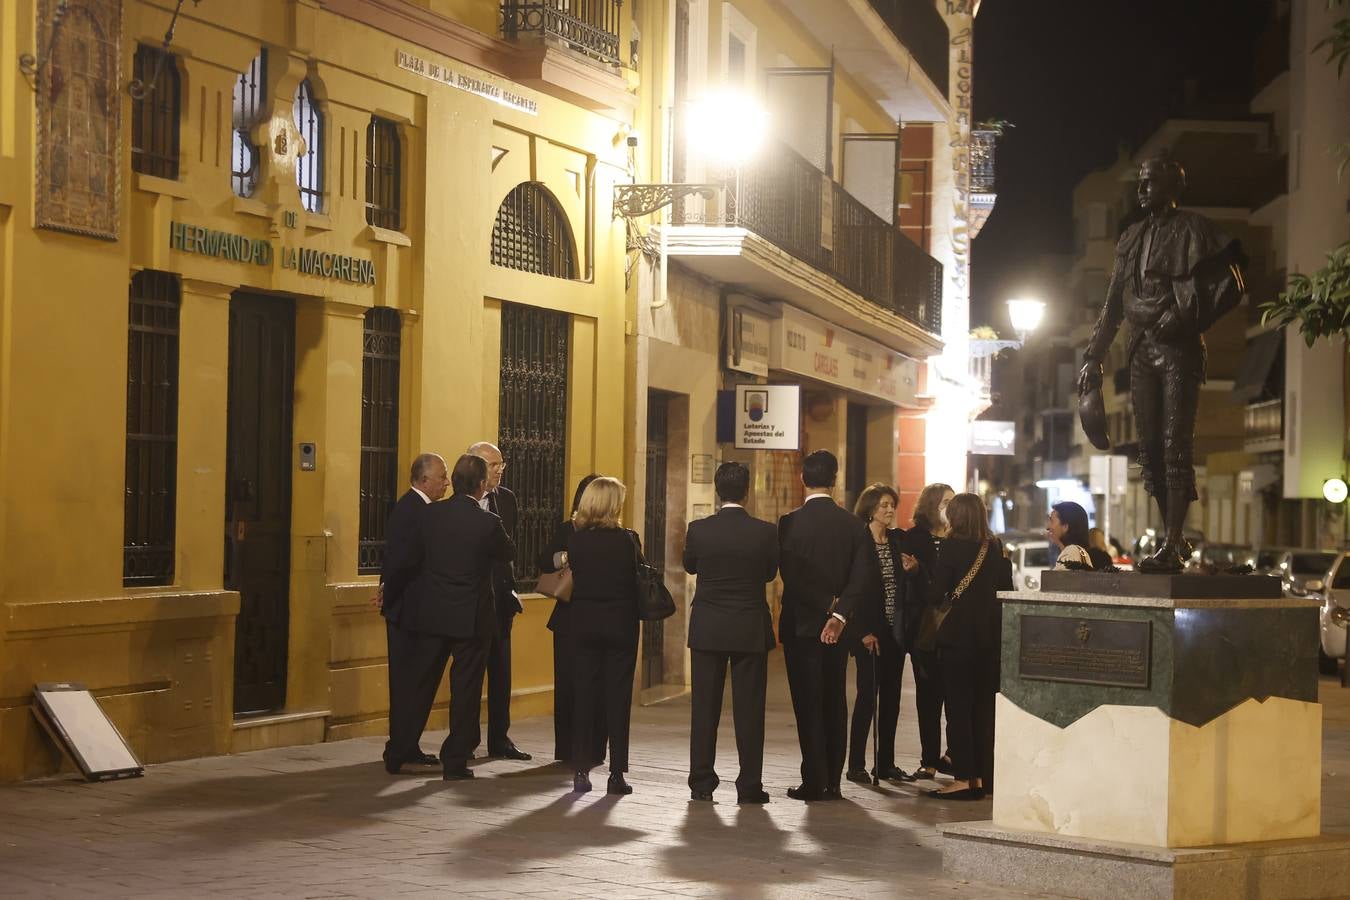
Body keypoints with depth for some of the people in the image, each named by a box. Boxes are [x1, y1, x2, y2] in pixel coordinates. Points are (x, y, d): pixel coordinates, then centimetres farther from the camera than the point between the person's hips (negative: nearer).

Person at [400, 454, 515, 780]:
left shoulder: (430, 515, -4)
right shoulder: (487, 522, -15)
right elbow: (508, 552, 3)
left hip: (430, 615, 4)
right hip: (471, 617, -3)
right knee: (466, 689, 6)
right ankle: (455, 760, 9)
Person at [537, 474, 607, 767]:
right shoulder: (567, 529, 7)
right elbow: (544, 561, 2)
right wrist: (561, 557, -18)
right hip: (570, 618, 1)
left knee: (596, 686, 1)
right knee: (567, 682, 3)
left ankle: (593, 749, 9)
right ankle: (567, 749, 11)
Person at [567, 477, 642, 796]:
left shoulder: (576, 539, -5)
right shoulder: (627, 540, -12)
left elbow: (574, 575, 3)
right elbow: (638, 579, -2)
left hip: (584, 624, 2)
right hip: (621, 624, -2)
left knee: (583, 696, 9)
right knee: (618, 698, 4)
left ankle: (581, 771, 9)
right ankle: (617, 773, 5)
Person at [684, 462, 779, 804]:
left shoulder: (699, 529, -8)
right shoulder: (765, 532, -9)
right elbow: (771, 572, 6)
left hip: (707, 631, 1)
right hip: (751, 631, -1)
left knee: (704, 708, 8)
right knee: (749, 709, 4)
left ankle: (701, 783, 11)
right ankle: (749, 786, 5)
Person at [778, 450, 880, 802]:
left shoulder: (790, 523, -9)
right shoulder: (853, 524, 1)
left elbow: (791, 575, -16)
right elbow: (864, 578, -8)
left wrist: (828, 605, -11)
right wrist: (839, 614, -13)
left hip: (801, 625, -3)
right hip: (839, 627, 4)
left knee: (808, 706, 1)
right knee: (834, 704, 11)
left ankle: (814, 782, 0)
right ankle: (832, 782, 13)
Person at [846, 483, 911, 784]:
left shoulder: (898, 539, 11)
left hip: (895, 627, 6)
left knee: (891, 694, 8)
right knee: (868, 692, -7)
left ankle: (885, 763, 15)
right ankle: (856, 764, -1)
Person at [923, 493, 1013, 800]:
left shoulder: (952, 547, -10)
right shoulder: (997, 548, 6)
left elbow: (935, 595, -10)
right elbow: (1007, 591, 9)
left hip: (959, 635, -5)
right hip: (991, 635, 6)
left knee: (958, 706, -2)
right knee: (985, 706, 11)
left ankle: (963, 778, -5)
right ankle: (983, 776, 16)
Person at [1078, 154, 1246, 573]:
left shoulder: (1193, 229, -1)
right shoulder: (1131, 238, 17)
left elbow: (1231, 286, -4)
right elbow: (1113, 304, 18)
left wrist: (1188, 320, -12)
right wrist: (1094, 357, 13)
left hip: (1179, 349, -6)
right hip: (1142, 349, 6)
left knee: (1175, 446, -10)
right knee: (1150, 448, 5)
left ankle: (1171, 547, -12)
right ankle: (1176, 539, 13)